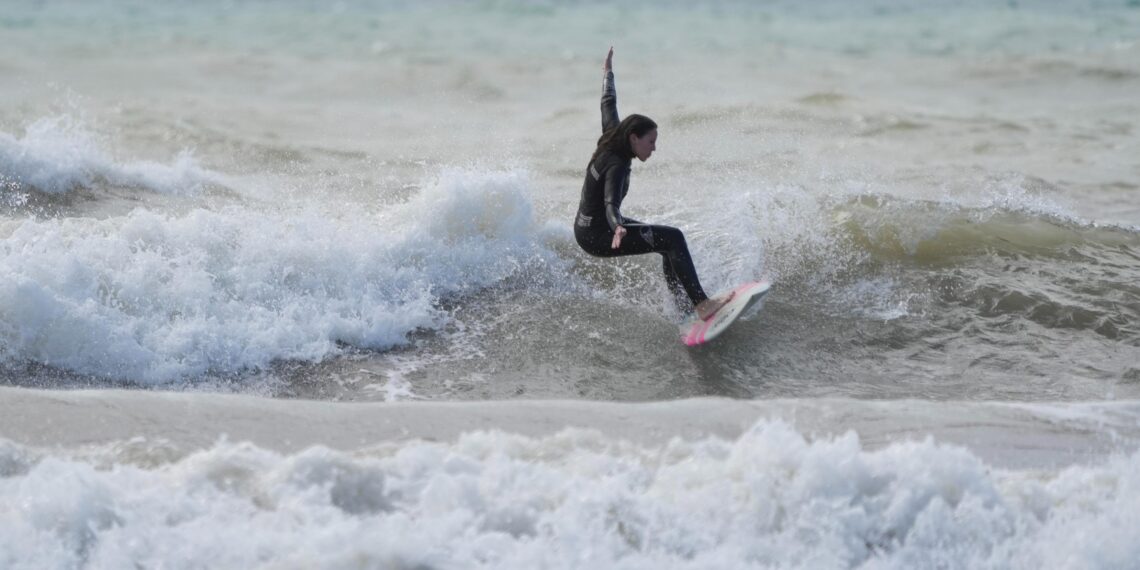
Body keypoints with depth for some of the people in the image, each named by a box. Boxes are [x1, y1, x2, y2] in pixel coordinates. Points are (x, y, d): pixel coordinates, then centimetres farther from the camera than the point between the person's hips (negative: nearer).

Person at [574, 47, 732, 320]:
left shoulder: (612, 138, -1)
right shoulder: (616, 166, -26)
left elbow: (608, 104, 15)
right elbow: (611, 204, -41)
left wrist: (608, 72, 31)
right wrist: (618, 228, -61)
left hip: (590, 226, 11)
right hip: (596, 236, -11)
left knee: (671, 244, 14)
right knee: (673, 239, -20)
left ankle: (684, 308, 13)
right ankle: (701, 305, -23)